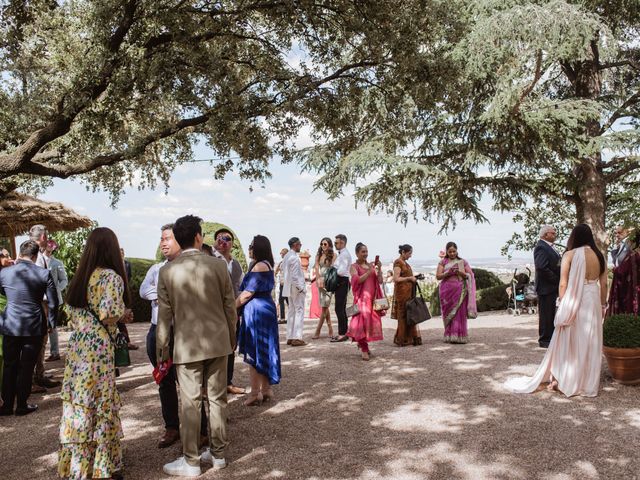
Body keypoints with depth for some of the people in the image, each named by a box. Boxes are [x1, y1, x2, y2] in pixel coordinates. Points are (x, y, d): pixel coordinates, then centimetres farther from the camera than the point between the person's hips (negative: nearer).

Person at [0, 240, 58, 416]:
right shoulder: (44, 274, -10)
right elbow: (53, 303, -6)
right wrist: (51, 322, 10)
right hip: (34, 328, -2)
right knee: (26, 367, 7)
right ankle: (22, 405, 16)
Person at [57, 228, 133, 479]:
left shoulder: (80, 275, 10)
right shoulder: (111, 276, -11)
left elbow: (70, 310, 16)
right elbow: (110, 312, -19)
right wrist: (125, 313, 0)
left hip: (77, 344, 7)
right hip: (97, 346, -7)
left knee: (78, 402, 14)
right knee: (100, 403, 3)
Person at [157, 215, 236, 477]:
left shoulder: (167, 271, -6)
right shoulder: (218, 265, -4)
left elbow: (164, 314, -2)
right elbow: (230, 307, 2)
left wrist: (161, 348, 9)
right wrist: (232, 338, 15)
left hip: (187, 345, -1)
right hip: (218, 342, 2)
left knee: (190, 403, 6)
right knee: (217, 398, 12)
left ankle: (191, 462, 15)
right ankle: (218, 453, 24)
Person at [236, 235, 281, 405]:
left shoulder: (259, 266, -16)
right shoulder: (267, 265, 14)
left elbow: (247, 293, -17)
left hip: (256, 312, -10)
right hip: (266, 309, 10)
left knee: (253, 352, -2)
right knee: (264, 351, 14)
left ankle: (255, 393, 4)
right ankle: (266, 389, 21)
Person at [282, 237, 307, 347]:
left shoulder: (286, 256, 10)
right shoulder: (294, 257, -18)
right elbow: (294, 275, -22)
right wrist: (300, 288, -15)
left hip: (289, 287, 9)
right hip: (296, 288, -9)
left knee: (291, 311, 13)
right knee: (299, 311, -4)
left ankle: (290, 337, 17)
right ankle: (297, 338, -5)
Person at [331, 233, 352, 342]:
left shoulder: (344, 254, -14)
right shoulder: (342, 254, 17)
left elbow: (342, 271, -22)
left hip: (342, 282, -10)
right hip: (340, 283, 10)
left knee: (339, 309, -9)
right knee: (341, 309, 14)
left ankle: (342, 334, -6)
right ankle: (343, 333, 21)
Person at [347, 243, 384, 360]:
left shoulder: (371, 266, 16)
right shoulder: (354, 267, 2)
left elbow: (380, 281, 8)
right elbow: (357, 280, -14)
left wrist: (379, 269, -5)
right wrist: (369, 271, -16)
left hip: (373, 298, 6)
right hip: (361, 297, -6)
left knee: (372, 322, 8)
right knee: (363, 320, -14)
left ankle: (362, 344, 27)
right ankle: (364, 349, -7)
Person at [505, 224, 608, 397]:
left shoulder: (570, 255, -6)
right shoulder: (599, 256, 4)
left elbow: (563, 284, -10)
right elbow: (604, 284, 5)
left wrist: (563, 306, -3)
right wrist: (602, 305, 14)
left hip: (574, 301, -3)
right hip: (594, 302, 3)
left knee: (567, 342, 8)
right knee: (591, 343, 10)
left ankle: (558, 379, 15)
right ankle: (588, 383, 17)